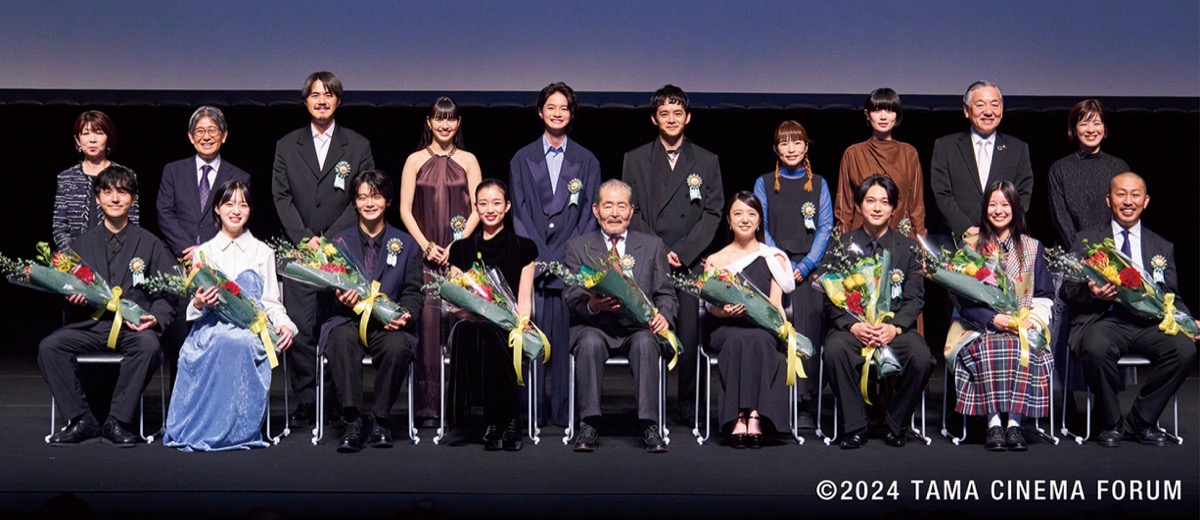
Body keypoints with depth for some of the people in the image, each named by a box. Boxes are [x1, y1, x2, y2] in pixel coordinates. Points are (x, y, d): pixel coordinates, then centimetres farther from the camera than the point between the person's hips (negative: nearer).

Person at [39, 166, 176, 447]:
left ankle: (117, 421, -23)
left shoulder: (149, 243, 10)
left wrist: (156, 317, -13)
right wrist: (71, 295, -8)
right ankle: (81, 420, -16)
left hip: (132, 327, -2)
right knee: (49, 346, -25)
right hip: (89, 325, 3)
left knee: (149, 345, -36)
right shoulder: (81, 243, 17)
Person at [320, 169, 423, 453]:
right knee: (341, 341, -37)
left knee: (398, 348, -36)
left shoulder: (406, 244, 16)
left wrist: (405, 313, -11)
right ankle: (352, 421, -34)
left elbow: (414, 291, 11)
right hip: (347, 320, 0)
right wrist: (341, 299, -13)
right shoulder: (338, 242, 17)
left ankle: (381, 421, -18)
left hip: (388, 324, 0)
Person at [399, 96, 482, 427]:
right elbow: (405, 210, 4)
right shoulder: (415, 160, 8)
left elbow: (477, 209, 4)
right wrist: (426, 246, -7)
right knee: (427, 321, -7)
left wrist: (457, 246, -8)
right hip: (426, 253, 0)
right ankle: (428, 406, -4)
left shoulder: (468, 160, 9)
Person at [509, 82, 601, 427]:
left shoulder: (586, 161, 12)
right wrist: (539, 255, -7)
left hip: (571, 262, 0)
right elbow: (519, 211, 5)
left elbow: (589, 213, 6)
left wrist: (566, 256, -6)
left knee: (566, 334, -3)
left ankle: (563, 410, 3)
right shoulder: (522, 159, 11)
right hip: (533, 260, 0)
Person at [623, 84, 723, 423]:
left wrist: (683, 251, -7)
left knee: (689, 337, -4)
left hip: (692, 264, 0)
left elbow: (713, 213, 5)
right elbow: (631, 211, 5)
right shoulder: (635, 160, 12)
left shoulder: (707, 162, 12)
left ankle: (688, 407, 5)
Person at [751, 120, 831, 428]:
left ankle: (806, 408, -3)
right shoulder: (764, 184, 10)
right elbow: (760, 228, 4)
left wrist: (805, 265, -8)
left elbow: (825, 228, 5)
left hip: (809, 270, 0)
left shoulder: (819, 184, 11)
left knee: (808, 334, -6)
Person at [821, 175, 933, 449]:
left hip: (895, 326, 1)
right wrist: (853, 326, -15)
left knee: (922, 357, -29)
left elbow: (915, 297, 5)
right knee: (835, 351, -34)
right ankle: (855, 426, -18)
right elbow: (831, 298, 3)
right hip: (851, 325, -1)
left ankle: (896, 424, -6)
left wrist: (895, 327, -15)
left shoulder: (908, 247, 12)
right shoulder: (840, 245, 9)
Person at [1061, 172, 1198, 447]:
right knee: (1096, 349, -37)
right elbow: (1068, 289, 8)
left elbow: (1171, 297, 18)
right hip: (1106, 319, -3)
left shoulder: (1162, 247, 23)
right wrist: (1091, 293, -16)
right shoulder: (1087, 239, 15)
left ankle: (1141, 420, -7)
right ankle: (1110, 423, -12)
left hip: (1150, 322, 3)